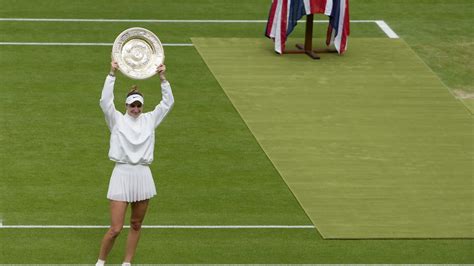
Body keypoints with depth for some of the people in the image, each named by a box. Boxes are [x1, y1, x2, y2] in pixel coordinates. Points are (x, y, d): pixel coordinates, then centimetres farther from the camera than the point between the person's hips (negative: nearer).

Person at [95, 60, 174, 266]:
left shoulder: (149, 119, 10)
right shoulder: (117, 120, 2)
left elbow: (168, 102, 5)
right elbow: (105, 101, -13)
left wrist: (163, 78, -7)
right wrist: (112, 74, -21)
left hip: (143, 175, 4)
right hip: (122, 174, -4)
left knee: (136, 225, 11)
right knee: (116, 228, -7)